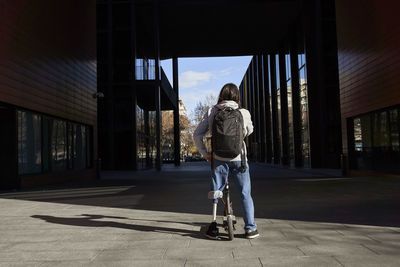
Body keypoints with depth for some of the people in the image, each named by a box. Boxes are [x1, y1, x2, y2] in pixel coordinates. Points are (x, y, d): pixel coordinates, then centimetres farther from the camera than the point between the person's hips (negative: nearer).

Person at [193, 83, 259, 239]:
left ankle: (213, 226, 15)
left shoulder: (212, 113, -2)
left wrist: (205, 153, 5)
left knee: (216, 191, 14)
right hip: (238, 158, -1)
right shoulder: (244, 113, -6)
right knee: (245, 194, 12)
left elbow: (197, 135, -2)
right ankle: (250, 228, 16)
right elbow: (249, 131, 13)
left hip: (218, 159, 1)